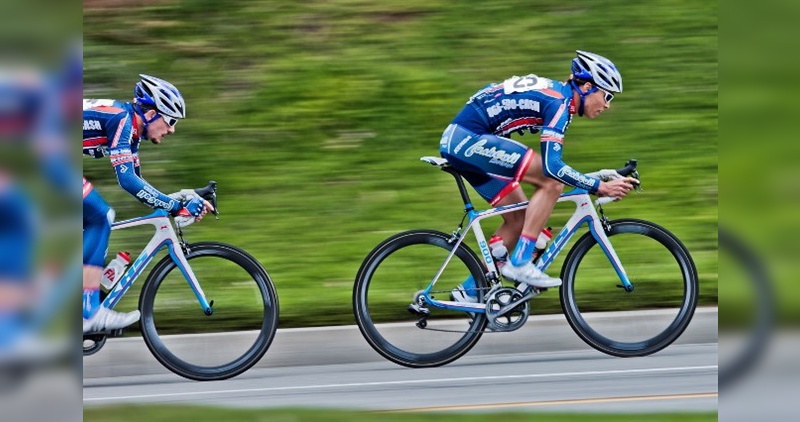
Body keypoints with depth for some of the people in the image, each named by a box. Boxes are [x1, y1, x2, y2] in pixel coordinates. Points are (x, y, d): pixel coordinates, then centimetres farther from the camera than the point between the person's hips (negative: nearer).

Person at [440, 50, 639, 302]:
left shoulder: (556, 93, 16)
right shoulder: (559, 101, -14)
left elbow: (552, 163, 22)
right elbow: (552, 166, -23)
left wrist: (599, 178, 17)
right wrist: (599, 187, -19)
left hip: (457, 141, 11)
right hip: (469, 139, -11)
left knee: (519, 217, 12)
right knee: (551, 182, -16)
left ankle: (471, 290, 14)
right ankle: (519, 263, -14)